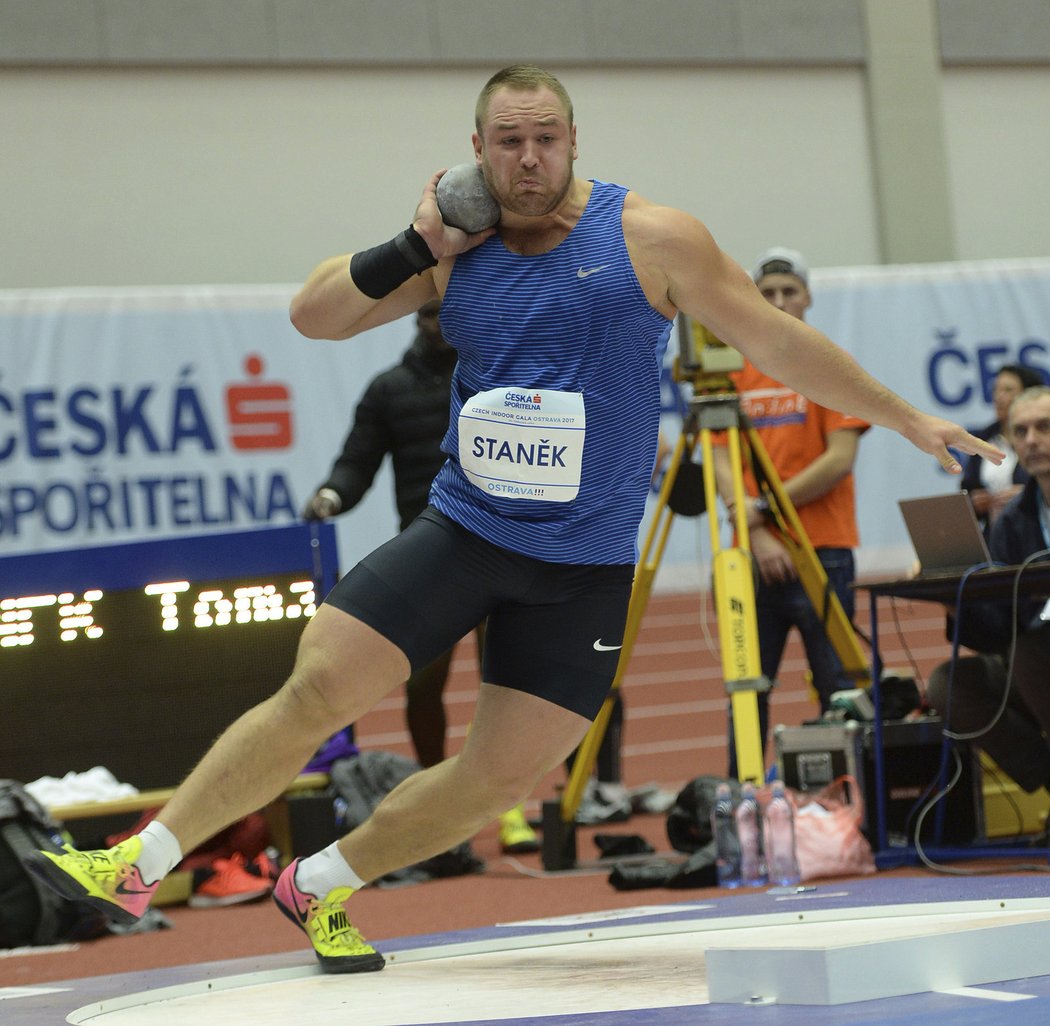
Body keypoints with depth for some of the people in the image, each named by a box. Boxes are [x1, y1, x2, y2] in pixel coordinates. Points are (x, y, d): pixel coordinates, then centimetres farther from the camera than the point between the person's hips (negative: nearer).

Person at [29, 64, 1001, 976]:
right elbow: (312, 314, 6)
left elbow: (779, 340, -1)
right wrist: (415, 248, -8)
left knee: (502, 777, 0)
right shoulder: (456, 249, 2)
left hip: (584, 569, -1)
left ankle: (321, 887, 21)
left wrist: (908, 419, 0)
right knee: (315, 690, -11)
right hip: (462, 531, 1)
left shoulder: (653, 239, -7)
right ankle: (141, 866, -2)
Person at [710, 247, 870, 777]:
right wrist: (757, 536, -10)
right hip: (754, 554, 3)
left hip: (822, 551, -3)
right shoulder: (735, 373, 11)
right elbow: (721, 464, 4)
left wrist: (764, 507, -11)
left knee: (837, 688, -3)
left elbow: (839, 461, -8)